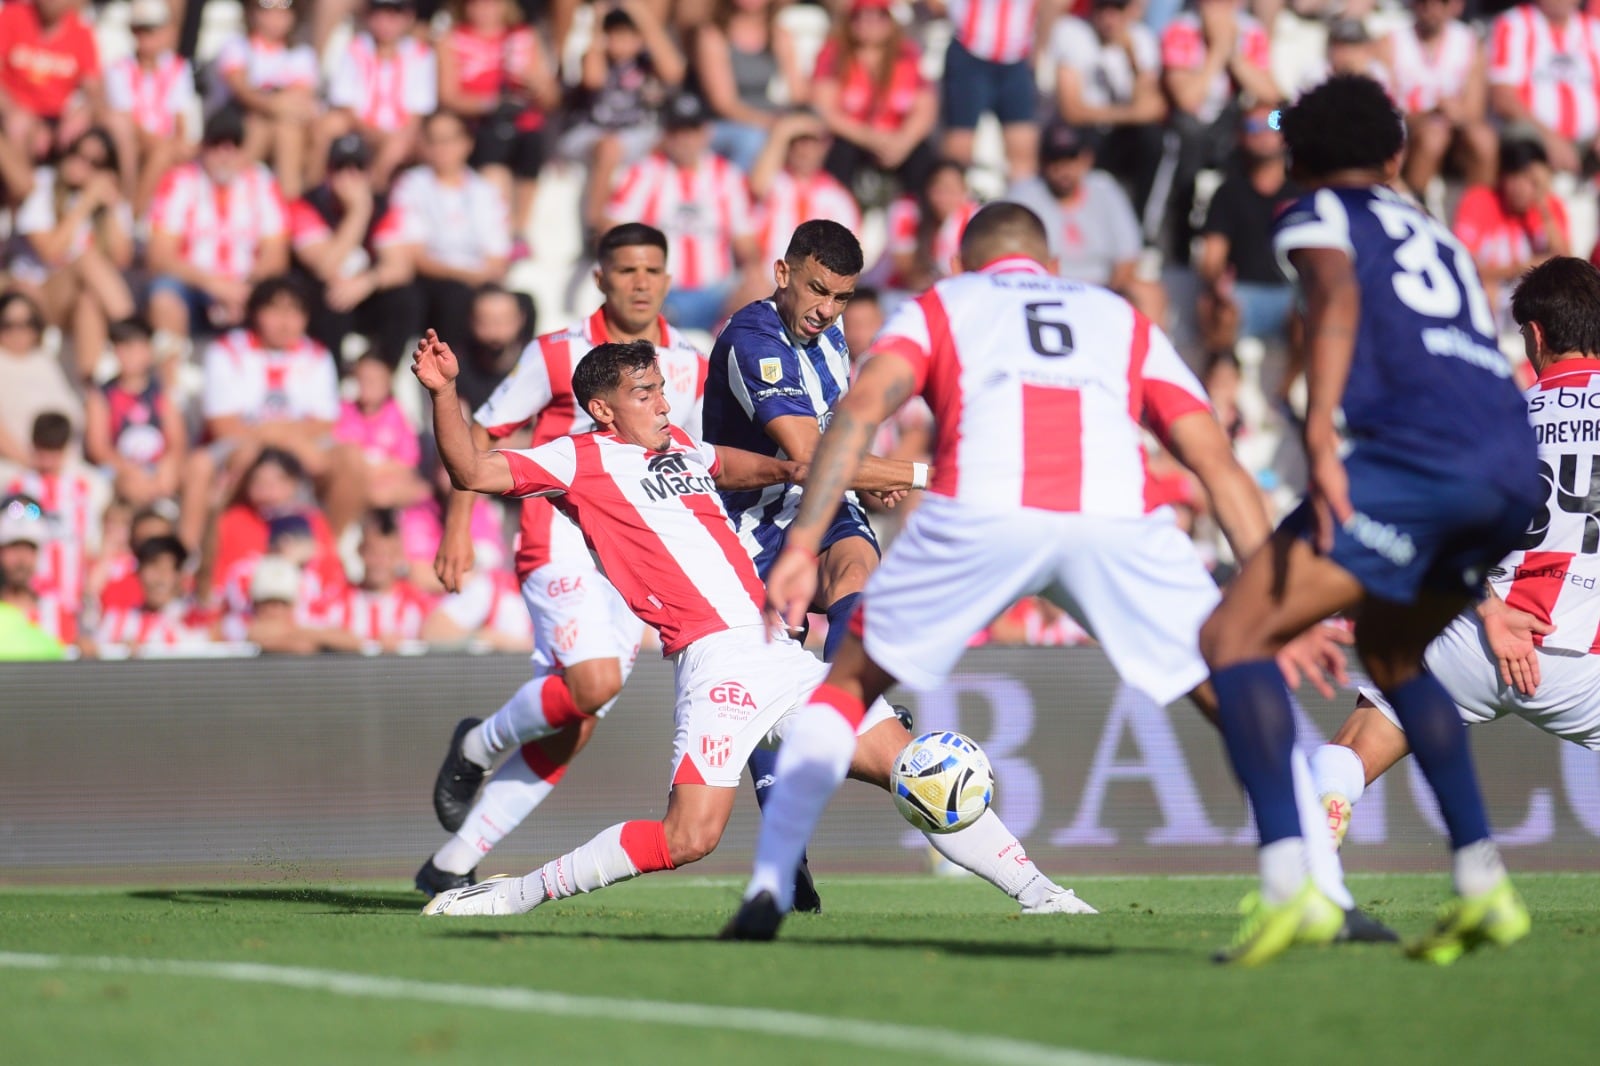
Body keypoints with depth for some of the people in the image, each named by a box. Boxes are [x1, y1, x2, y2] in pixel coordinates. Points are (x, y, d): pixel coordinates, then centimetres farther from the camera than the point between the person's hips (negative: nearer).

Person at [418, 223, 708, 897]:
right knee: (593, 683, -27)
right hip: (563, 542, -5)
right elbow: (482, 433, 3)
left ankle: (452, 866, 6)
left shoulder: (690, 368, 10)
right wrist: (457, 528, -6)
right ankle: (478, 746, 2)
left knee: (574, 727, -1)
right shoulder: (558, 355, -2)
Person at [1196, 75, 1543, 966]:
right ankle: (1484, 883, 21)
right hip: (1519, 466, 7)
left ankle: (1290, 882, -26)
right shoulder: (1438, 236, 35)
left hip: (1420, 454, -7)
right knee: (1390, 648, 31)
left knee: (1236, 637, -7)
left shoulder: (1319, 217, 16)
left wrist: (1319, 436, -20)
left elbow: (1339, 295, -6)